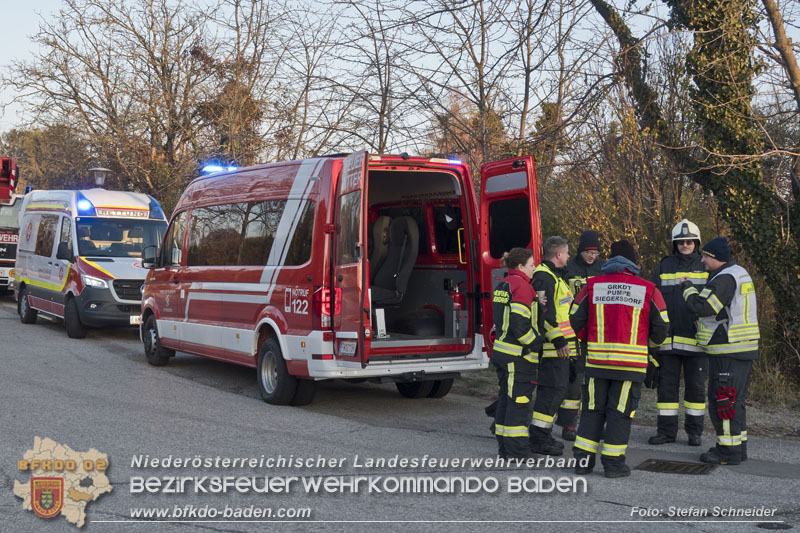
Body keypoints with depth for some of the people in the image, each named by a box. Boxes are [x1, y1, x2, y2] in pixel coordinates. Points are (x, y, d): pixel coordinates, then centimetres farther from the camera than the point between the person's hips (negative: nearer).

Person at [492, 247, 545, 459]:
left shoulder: (502, 285, 16)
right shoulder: (521, 285, -14)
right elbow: (519, 322, -22)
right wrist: (537, 344, -13)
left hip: (502, 351, 10)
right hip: (519, 354, -10)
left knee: (506, 398, 14)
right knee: (519, 399, -4)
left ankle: (504, 446, 21)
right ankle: (516, 448, 0)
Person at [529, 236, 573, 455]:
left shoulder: (554, 276, 20)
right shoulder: (544, 276, -15)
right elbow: (545, 312, -23)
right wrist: (559, 341, -24)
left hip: (556, 346, 11)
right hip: (553, 347, -11)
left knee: (553, 389, 14)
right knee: (553, 388, -9)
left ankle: (543, 435, 20)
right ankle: (539, 439, -6)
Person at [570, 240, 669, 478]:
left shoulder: (592, 286, 3)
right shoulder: (648, 290, 0)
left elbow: (576, 320, 5)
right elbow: (661, 327, 4)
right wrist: (653, 340, 27)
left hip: (597, 359, 2)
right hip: (631, 361, -2)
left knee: (592, 409, 11)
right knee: (620, 411, 5)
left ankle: (583, 459, 13)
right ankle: (613, 463, 8)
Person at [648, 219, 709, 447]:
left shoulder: (706, 267, 4)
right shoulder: (664, 267, 8)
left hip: (695, 339, -1)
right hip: (668, 340, 2)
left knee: (695, 386, 6)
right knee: (667, 384, 6)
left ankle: (694, 430, 17)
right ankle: (667, 430, 15)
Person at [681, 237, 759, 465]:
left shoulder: (724, 279, -16)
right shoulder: (740, 273, 17)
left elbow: (703, 307, -22)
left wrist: (687, 288, -7)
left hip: (728, 351, -10)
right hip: (744, 350, 10)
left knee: (722, 400, -5)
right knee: (734, 399, 16)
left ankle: (729, 451, -1)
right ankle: (738, 446, 23)